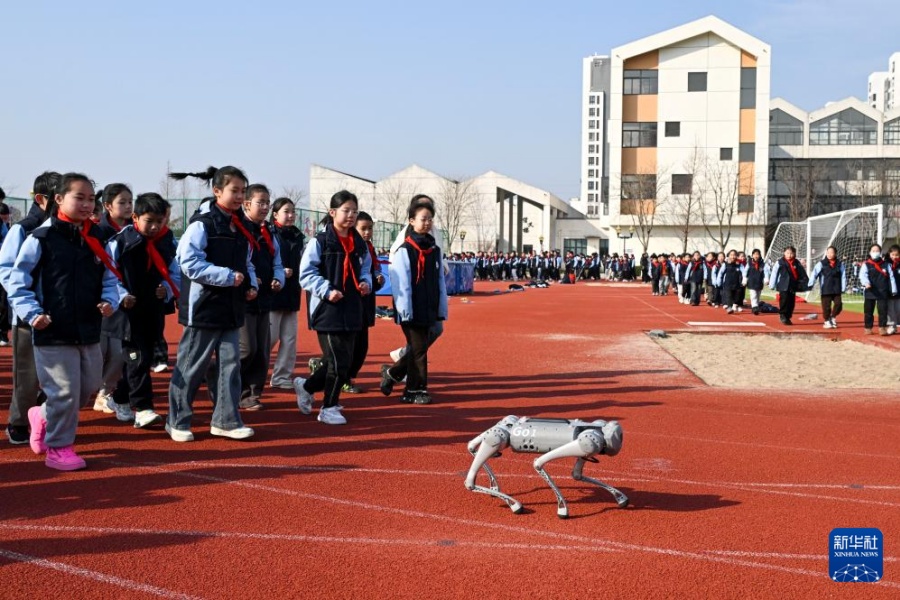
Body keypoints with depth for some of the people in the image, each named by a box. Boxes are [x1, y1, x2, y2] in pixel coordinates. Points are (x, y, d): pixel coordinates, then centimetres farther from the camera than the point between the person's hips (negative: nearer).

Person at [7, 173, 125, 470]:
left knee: (88, 387, 15)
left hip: (89, 332, 6)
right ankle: (58, 447, 17)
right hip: (53, 333, -6)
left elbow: (109, 279, 14)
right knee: (64, 391, -3)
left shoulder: (96, 239, 8)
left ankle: (43, 416, 39)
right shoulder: (41, 238, -9)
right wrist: (32, 313, -18)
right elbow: (18, 282, -7)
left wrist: (110, 301, -5)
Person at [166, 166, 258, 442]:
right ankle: (178, 421, 14)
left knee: (230, 363, 9)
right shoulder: (202, 223, -13)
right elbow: (190, 263, -19)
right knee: (192, 367, 2)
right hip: (204, 307, -7)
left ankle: (225, 419, 18)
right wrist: (227, 276, -20)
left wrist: (251, 284, 3)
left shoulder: (242, 226, 11)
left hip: (231, 308, 7)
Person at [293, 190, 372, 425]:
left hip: (351, 311, 7)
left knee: (345, 364, 11)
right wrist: (326, 291, -20)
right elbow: (306, 273, -9)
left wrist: (366, 283, 0)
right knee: (339, 362, -6)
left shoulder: (360, 244, 12)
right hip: (327, 310, -7)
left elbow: (364, 270, 21)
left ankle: (306, 386, 34)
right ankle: (329, 408, 13)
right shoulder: (320, 241, -7)